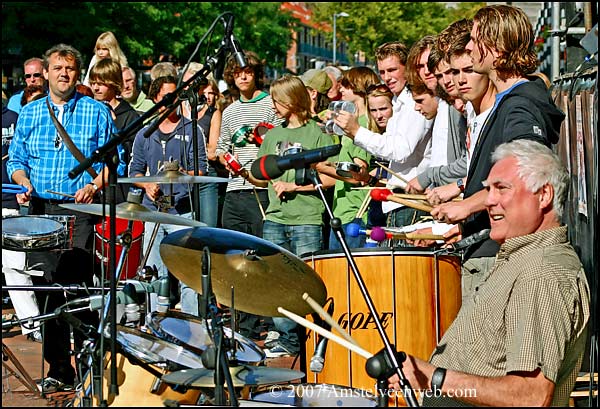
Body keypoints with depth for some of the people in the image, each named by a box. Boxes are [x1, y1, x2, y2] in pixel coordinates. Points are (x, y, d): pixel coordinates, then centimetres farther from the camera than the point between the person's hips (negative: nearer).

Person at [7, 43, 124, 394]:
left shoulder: (96, 112, 5)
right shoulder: (29, 113, 15)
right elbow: (15, 159, 17)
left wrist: (94, 185, -13)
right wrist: (24, 182, -3)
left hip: (80, 210, -4)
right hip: (40, 209, 4)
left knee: (78, 290, -10)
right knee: (46, 288, 3)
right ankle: (59, 371, 12)